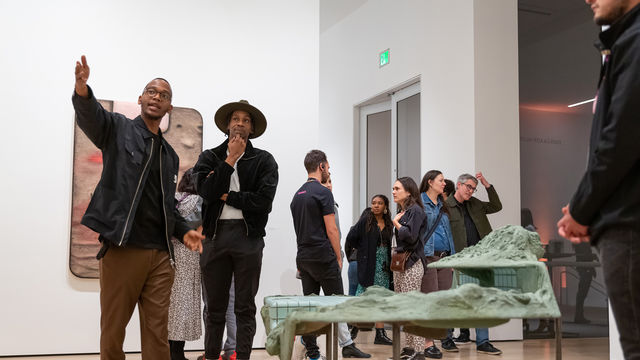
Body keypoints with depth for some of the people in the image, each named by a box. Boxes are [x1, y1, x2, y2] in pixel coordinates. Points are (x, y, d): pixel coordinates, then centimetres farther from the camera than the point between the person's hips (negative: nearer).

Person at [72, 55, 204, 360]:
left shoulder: (170, 155, 19)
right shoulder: (118, 128, 5)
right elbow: (90, 117, -17)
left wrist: (183, 231, 7)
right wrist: (82, 91, -39)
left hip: (160, 255, 4)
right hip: (122, 249, -4)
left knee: (157, 332, 4)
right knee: (113, 329, 4)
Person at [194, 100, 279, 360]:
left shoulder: (264, 160, 6)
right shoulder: (210, 157, 11)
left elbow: (263, 200, -8)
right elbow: (206, 191, -7)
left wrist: (226, 195, -4)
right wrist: (230, 159, -5)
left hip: (248, 236, -1)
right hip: (215, 234, 2)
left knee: (245, 307, 3)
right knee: (214, 306, 8)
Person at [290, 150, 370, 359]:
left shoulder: (297, 195, 14)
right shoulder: (323, 193, -11)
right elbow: (331, 230, -14)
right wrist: (338, 257, -5)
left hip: (303, 257, 7)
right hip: (323, 256, -7)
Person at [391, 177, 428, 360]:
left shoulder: (416, 210, -9)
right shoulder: (402, 212, 17)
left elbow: (410, 236, -20)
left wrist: (396, 223, -7)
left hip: (412, 264, -9)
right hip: (399, 262, 9)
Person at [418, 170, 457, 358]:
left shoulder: (443, 205, 20)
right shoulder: (419, 203, -3)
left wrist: (453, 257, 15)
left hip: (444, 257, 7)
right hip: (427, 256, -7)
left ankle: (447, 338, 17)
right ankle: (428, 343, -4)